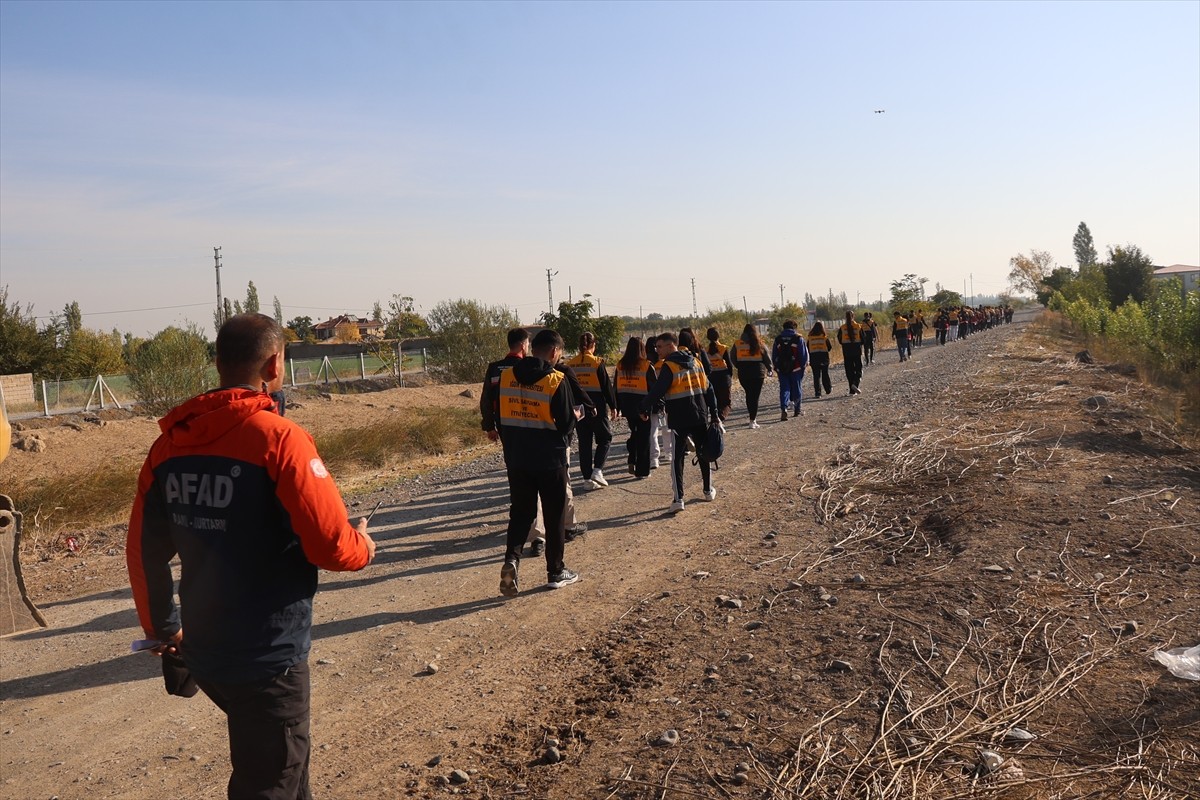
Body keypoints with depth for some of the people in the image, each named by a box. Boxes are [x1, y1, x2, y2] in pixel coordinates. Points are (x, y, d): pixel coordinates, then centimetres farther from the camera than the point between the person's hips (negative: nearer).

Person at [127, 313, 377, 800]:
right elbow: (331, 545, -22)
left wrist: (161, 628, 21)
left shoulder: (171, 442, 0)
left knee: (283, 758, 28)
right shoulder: (278, 437, -19)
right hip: (268, 656, -6)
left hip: (202, 651, 7)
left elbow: (143, 551, 7)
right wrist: (364, 546, 1)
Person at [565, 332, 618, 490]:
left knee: (584, 442, 10)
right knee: (605, 438, 12)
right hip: (597, 407, -4)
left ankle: (587, 477, 10)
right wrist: (613, 407, 0)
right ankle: (597, 470, -3)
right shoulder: (597, 363, -11)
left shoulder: (570, 364, 2)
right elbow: (607, 386, -8)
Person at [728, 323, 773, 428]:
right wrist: (770, 370, 17)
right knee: (755, 396, 2)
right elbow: (766, 358, 1)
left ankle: (752, 418, 22)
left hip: (743, 374, 2)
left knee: (749, 395, 17)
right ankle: (752, 421, -1)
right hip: (757, 373, -2)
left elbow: (732, 359, 6)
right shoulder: (759, 343, -5)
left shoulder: (737, 344, 0)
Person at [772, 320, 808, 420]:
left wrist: (776, 367, 18)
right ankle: (797, 410, 20)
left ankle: (784, 409, -18)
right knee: (796, 388, 11)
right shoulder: (799, 338, -5)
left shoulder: (778, 339, 6)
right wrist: (804, 365, 8)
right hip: (796, 369, -2)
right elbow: (804, 354, -4)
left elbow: (773, 355, 10)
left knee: (784, 389, 2)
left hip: (781, 369, 2)